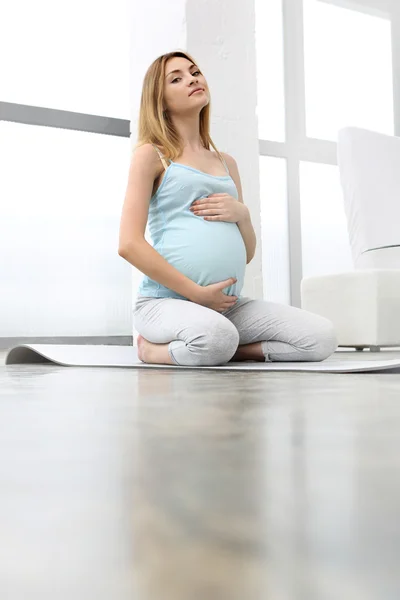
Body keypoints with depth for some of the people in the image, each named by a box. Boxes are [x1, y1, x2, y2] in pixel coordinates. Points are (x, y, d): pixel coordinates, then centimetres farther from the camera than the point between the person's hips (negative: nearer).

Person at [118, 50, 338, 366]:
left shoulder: (227, 163, 20)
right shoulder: (151, 154, 3)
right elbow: (129, 244, -9)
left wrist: (242, 214, -1)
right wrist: (196, 293, -13)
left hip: (228, 305, 6)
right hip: (166, 301, -5)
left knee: (322, 337, -12)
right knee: (216, 337, -38)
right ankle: (155, 348, -6)